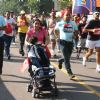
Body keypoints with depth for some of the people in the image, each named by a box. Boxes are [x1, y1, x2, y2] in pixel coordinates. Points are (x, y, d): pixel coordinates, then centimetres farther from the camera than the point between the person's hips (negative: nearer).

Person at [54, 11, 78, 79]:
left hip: (70, 42, 4)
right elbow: (56, 30, 16)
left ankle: (61, 61, 48)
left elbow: (76, 31, 11)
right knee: (66, 58, -12)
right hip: (63, 42, -4)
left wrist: (74, 35, -9)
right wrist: (59, 34, 5)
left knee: (68, 57, 15)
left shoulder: (73, 23, 3)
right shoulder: (60, 23, 0)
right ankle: (70, 73, -13)